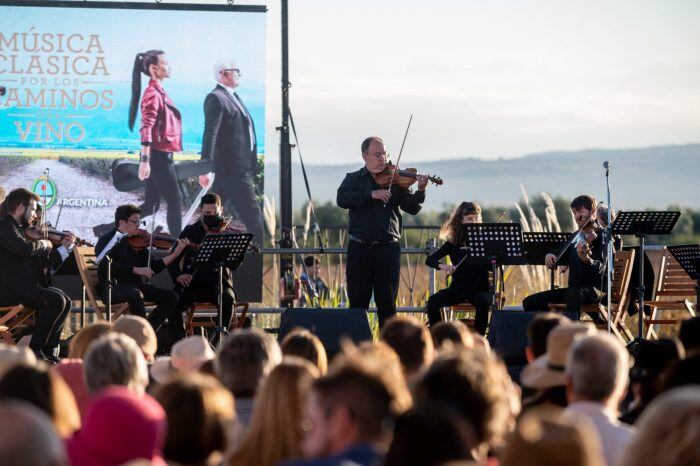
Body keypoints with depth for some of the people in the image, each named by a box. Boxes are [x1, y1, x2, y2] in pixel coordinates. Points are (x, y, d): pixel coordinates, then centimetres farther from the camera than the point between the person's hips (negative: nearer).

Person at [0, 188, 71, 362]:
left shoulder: (17, 228, 19)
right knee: (56, 300, -21)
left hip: (24, 287, 10)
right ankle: (35, 350, -13)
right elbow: (27, 249, -31)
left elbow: (38, 260, 24)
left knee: (65, 301, 5)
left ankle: (49, 351, 4)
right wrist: (43, 244, -10)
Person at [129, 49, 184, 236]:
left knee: (151, 204, 11)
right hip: (158, 156, -10)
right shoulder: (153, 94, -14)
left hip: (161, 156, 10)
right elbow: (146, 129, -21)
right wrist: (145, 160, -27)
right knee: (175, 201, -4)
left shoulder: (159, 92, 16)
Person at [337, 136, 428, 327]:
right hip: (359, 248, 0)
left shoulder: (394, 180, 8)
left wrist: (420, 191, -19)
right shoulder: (353, 179, 9)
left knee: (387, 305, 2)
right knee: (357, 304, 3)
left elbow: (412, 208, 0)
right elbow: (342, 199, -10)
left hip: (387, 249, 0)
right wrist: (371, 194, -20)